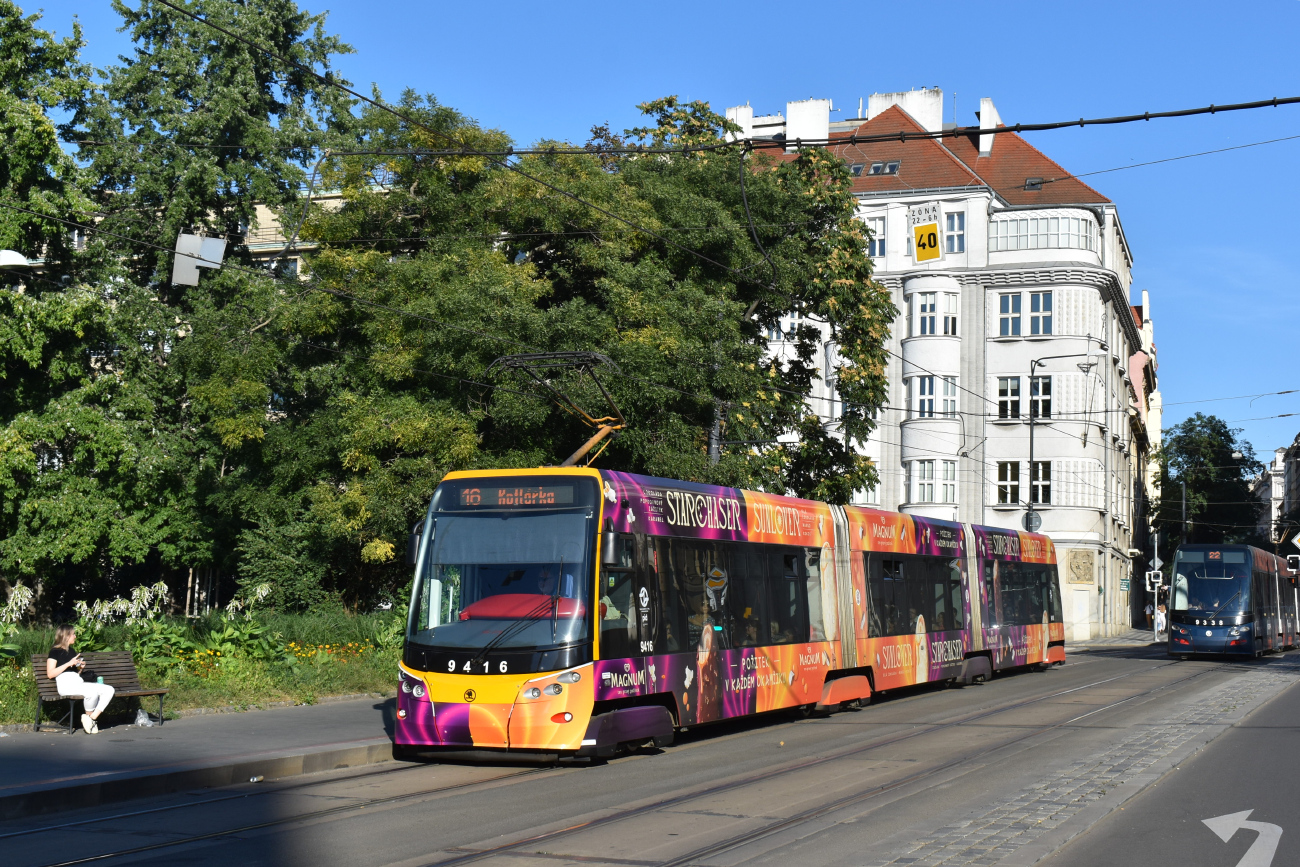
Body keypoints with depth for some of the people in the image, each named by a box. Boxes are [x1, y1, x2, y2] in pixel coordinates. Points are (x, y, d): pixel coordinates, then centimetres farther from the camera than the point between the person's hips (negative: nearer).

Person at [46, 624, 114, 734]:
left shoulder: (72, 651, 25)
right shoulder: (55, 651, 2)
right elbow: (50, 674, -10)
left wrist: (81, 668, 9)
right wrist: (69, 663, -13)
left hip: (78, 683, 8)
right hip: (65, 684, -8)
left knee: (109, 690, -12)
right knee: (92, 692, -35)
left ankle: (92, 717, -18)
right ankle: (89, 716, -13)